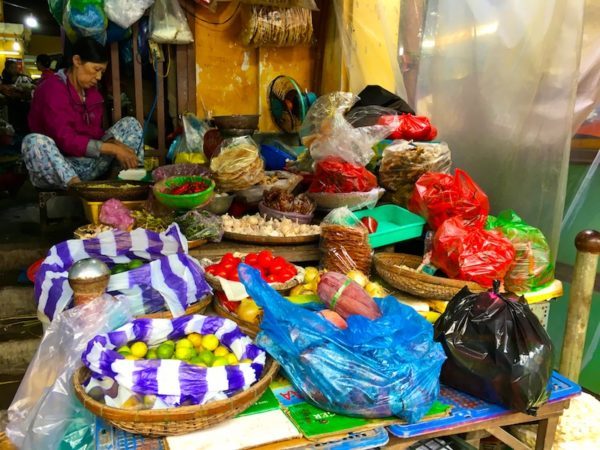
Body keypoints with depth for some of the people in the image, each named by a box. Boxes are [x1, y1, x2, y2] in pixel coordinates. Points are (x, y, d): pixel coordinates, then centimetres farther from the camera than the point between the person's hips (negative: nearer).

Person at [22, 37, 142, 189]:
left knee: (130, 123, 1)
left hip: (86, 164, 6)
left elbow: (96, 133, 3)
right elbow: (65, 140, -26)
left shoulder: (92, 92, 8)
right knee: (35, 141, -37)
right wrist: (113, 148, -29)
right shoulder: (52, 88, -15)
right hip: (54, 169, -6)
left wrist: (116, 145, -19)